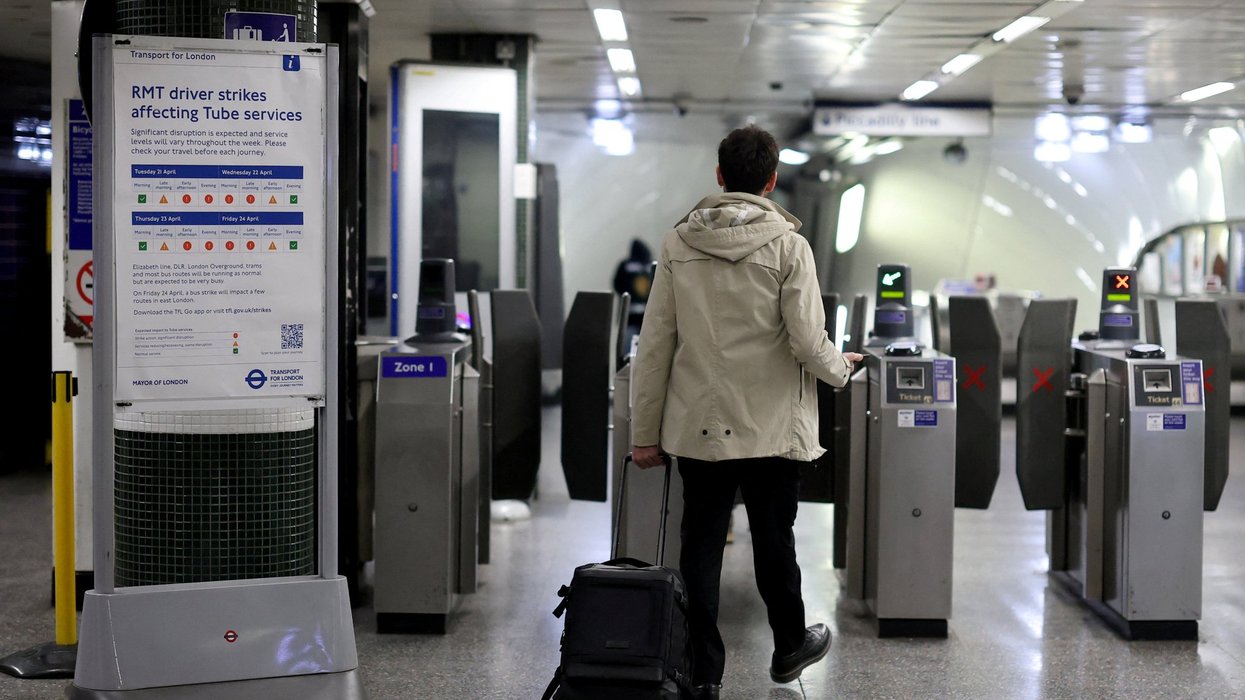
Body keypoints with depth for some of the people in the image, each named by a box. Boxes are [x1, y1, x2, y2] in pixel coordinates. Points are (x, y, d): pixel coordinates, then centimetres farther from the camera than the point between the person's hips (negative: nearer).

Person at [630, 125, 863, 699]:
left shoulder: (679, 243, 0)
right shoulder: (787, 246, -8)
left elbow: (654, 345, 0)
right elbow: (807, 342, -12)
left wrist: (644, 431, 5)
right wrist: (841, 368, 11)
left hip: (697, 425, 2)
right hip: (771, 427, -2)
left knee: (700, 544, 7)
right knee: (774, 539, 14)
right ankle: (789, 649, 32)